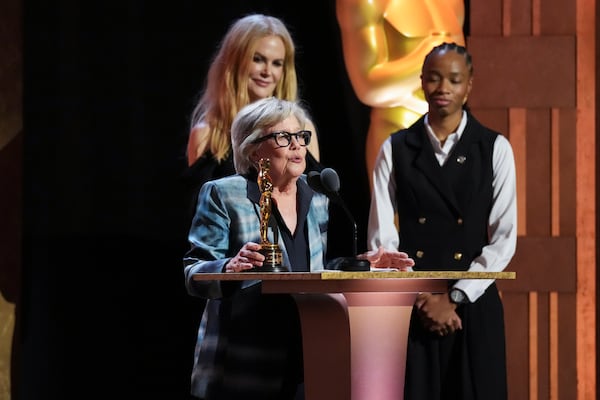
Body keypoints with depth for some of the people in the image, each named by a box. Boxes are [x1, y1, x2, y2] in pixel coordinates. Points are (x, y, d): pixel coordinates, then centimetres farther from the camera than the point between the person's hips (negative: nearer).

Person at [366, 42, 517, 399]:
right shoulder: (396, 150, 4)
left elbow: (505, 238, -3)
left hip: (473, 307, 0)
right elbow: (382, 239, 1)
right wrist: (419, 299, -9)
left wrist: (453, 298, -10)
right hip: (410, 308, 0)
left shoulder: (495, 149, 2)